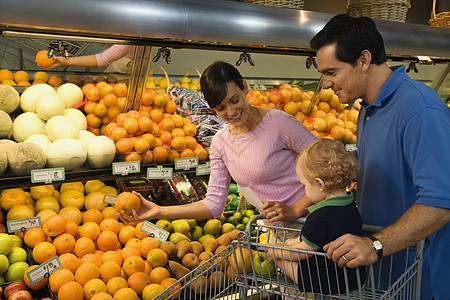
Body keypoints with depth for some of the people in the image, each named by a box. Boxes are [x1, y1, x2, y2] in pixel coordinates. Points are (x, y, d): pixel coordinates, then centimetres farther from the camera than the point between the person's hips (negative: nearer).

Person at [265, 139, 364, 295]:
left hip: (327, 283, -9)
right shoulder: (351, 206, -2)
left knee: (280, 257, 3)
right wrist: (299, 240, 18)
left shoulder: (320, 218, -30)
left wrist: (277, 252, -1)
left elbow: (303, 252, -18)